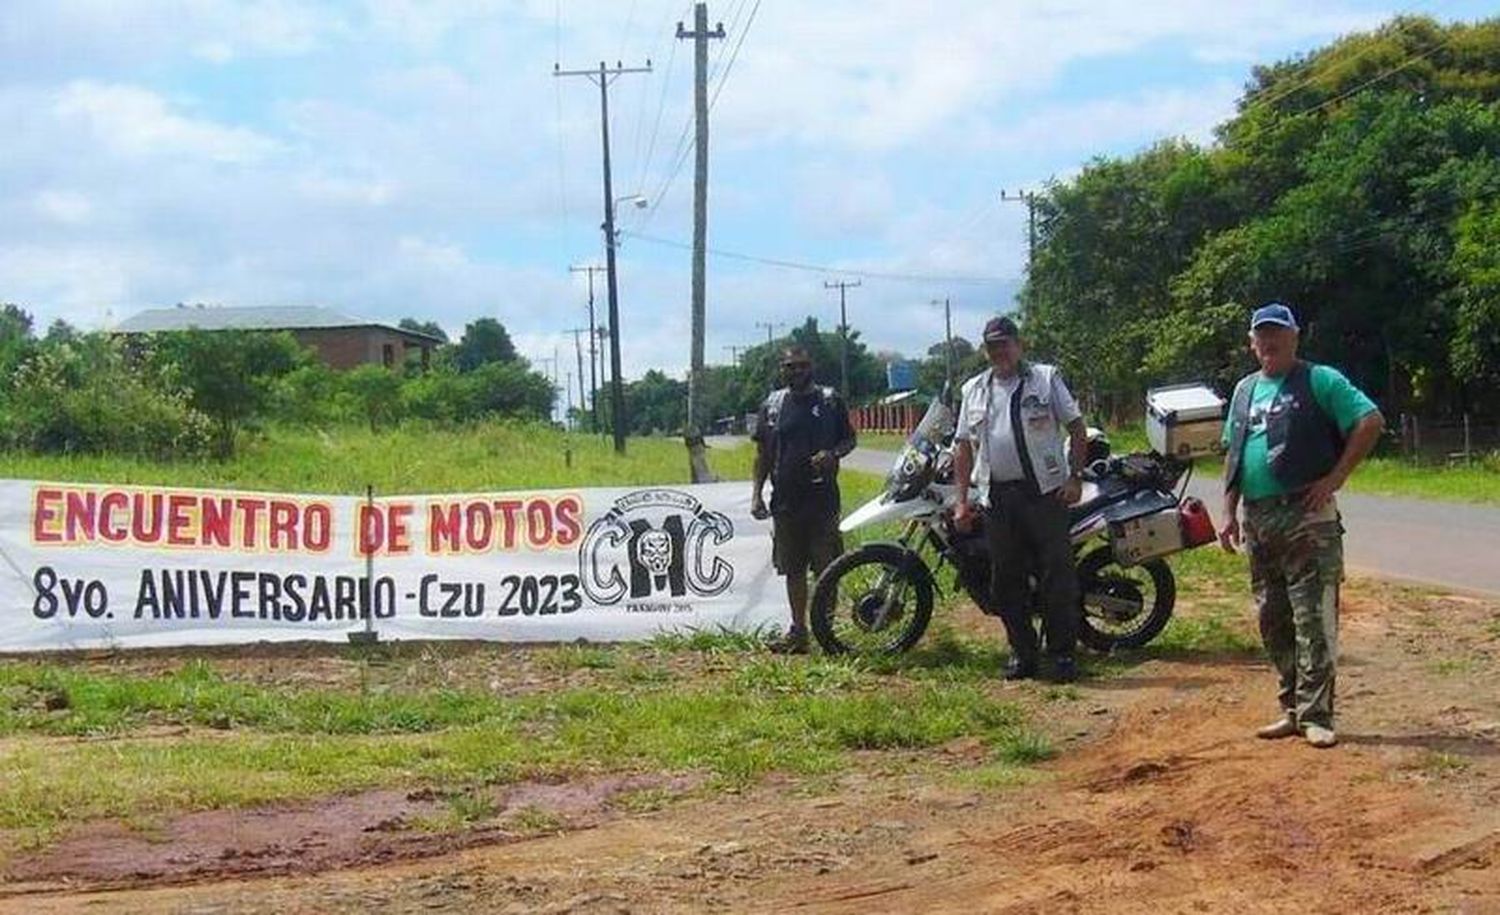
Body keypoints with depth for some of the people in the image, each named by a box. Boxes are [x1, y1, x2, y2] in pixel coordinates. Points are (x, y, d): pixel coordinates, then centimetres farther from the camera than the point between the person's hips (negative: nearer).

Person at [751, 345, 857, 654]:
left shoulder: (830, 401, 3)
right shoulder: (772, 405, 9)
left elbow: (849, 439, 10)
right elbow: (762, 453, 11)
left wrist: (832, 454, -12)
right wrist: (757, 494, 4)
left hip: (823, 497, -3)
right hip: (785, 499, 3)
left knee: (826, 569, -2)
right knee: (793, 570, 8)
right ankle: (798, 631, 15)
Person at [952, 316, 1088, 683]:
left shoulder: (1046, 378, 4)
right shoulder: (974, 390, 15)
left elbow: (1077, 428, 2)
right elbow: (964, 446, 16)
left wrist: (1075, 476, -8)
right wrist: (961, 499, 9)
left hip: (1045, 492, -4)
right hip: (997, 497, 4)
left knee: (1058, 575, -5)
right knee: (1006, 580, 7)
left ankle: (1062, 653, 1)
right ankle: (1023, 653, 17)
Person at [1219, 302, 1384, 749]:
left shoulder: (1320, 381, -2)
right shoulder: (1245, 390, 18)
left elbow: (1371, 422, -10)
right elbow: (1232, 455, 21)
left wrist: (1334, 478, -13)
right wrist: (1229, 512, 13)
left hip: (1307, 516, -7)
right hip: (1257, 521, 7)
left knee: (1313, 619, -9)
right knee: (1273, 620, 10)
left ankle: (1316, 715, -8)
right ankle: (1293, 708, 19)